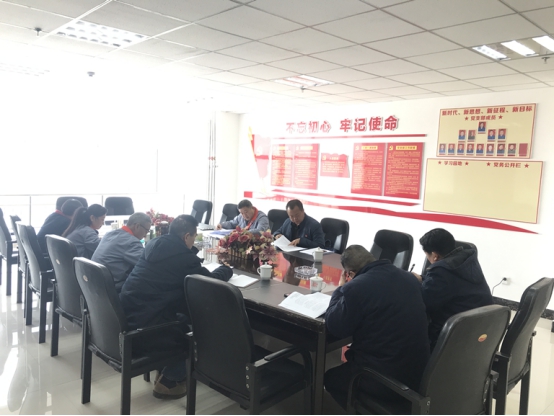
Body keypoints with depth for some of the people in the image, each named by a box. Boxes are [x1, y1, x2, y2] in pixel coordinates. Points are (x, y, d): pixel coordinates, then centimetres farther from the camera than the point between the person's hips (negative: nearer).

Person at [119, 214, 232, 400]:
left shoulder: (154, 245, 10)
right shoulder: (183, 256, -14)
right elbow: (210, 282, 0)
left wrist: (195, 260, 28)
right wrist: (226, 269, 19)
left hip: (126, 316, 8)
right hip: (144, 327, -8)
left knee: (182, 317, 25)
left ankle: (165, 368, 35)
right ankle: (168, 382, 19)